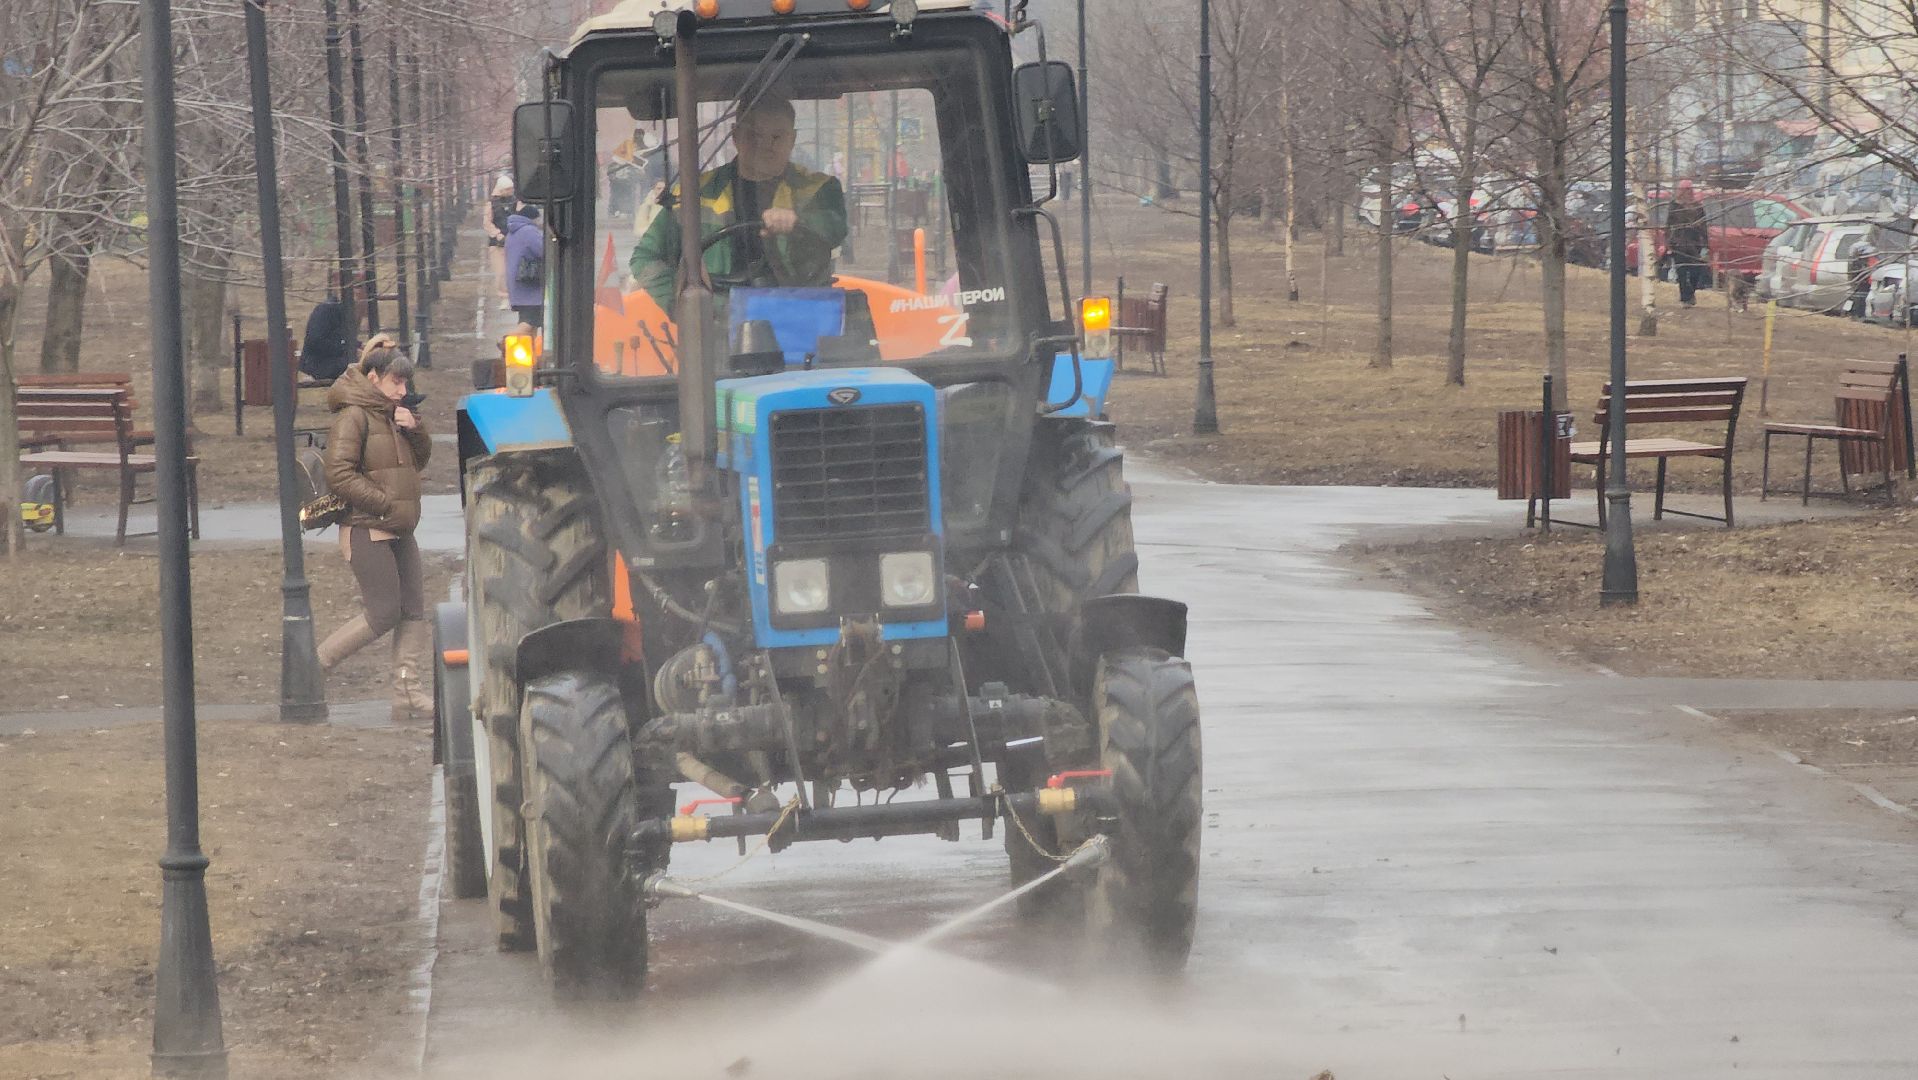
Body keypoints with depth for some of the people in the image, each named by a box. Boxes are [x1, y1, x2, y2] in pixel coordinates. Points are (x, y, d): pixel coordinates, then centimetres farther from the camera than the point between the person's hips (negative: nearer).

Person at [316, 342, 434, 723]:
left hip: (398, 531, 9)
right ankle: (313, 666, 4)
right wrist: (388, 504, -20)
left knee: (414, 609, 3)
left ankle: (408, 694, 6)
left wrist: (414, 428, 2)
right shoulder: (353, 416, -12)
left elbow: (420, 460, 22)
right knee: (383, 614, -9)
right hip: (366, 531, -9)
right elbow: (339, 476, -20)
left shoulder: (390, 416, 16)